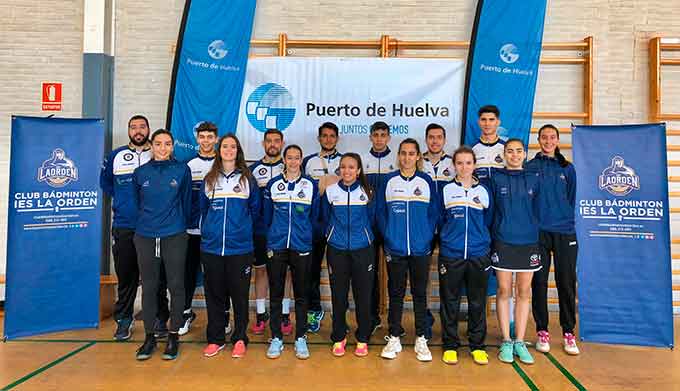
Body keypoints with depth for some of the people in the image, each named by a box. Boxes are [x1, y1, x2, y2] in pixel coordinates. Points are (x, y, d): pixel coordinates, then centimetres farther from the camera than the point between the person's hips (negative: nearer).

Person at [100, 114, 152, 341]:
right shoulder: (115, 156, 9)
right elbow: (105, 182, 22)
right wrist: (120, 200, 11)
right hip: (123, 227, 1)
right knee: (125, 275, 6)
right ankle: (123, 320, 19)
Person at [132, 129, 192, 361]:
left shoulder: (182, 170, 0)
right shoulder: (140, 173, 6)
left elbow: (186, 202, 7)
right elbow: (137, 203, 18)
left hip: (175, 237, -2)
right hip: (145, 237, 2)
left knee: (176, 286, 3)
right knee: (148, 287, 8)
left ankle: (174, 336, 16)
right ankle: (149, 336, 21)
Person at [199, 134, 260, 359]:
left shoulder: (247, 178, 4)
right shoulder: (209, 179, 10)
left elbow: (255, 209, 9)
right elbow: (203, 209, 16)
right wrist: (208, 231, 13)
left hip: (240, 246, -2)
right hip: (211, 246, 2)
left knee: (240, 293, 4)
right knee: (214, 294, 9)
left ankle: (240, 339, 17)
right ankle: (215, 339, 22)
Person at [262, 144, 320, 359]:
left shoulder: (311, 185, 3)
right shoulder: (272, 185, 5)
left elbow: (314, 215, 10)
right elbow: (266, 215, 13)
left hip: (302, 247, 0)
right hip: (276, 246, 1)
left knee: (301, 295, 7)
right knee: (275, 294, 6)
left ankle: (301, 338, 18)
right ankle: (276, 338, 19)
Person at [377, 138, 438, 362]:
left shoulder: (426, 181, 3)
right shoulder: (389, 181, 3)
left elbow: (434, 213, 4)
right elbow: (381, 212, 3)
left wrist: (428, 237, -5)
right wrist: (388, 237, -5)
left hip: (420, 248, 0)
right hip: (395, 249, 0)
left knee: (419, 293, 9)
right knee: (396, 293, 8)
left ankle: (421, 340, 20)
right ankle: (394, 339, 20)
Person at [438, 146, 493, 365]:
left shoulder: (484, 192, 7)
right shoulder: (446, 191, 3)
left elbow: (488, 222, 14)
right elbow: (438, 220, 10)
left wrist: (482, 240, 11)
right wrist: (449, 238, 9)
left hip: (479, 255, 1)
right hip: (450, 255, -1)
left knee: (477, 302, 8)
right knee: (450, 302, 5)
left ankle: (477, 346, 21)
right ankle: (450, 345, 17)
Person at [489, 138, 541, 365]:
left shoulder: (533, 179, 7)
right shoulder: (496, 178, 2)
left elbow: (537, 209, 12)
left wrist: (533, 231, 8)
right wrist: (492, 235, 1)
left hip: (528, 242, 2)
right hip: (503, 242, -2)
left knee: (524, 292, 7)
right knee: (504, 291, 3)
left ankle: (519, 342, 17)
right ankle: (506, 342, 14)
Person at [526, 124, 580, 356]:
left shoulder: (567, 168, 10)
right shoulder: (530, 167, 5)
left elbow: (572, 199, 13)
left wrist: (565, 219, 7)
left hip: (565, 232, 2)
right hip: (538, 232, -1)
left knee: (567, 282, 3)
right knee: (539, 282, 3)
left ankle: (568, 332, 16)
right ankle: (542, 331, 16)